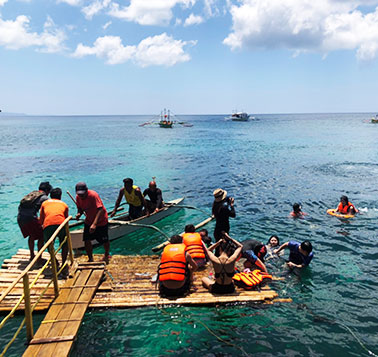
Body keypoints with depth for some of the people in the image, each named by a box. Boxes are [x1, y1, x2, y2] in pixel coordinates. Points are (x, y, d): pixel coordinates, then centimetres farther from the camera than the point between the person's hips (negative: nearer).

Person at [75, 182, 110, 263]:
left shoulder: (93, 195, -30)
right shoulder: (78, 197, -9)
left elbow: (100, 210, -37)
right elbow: (80, 208, 7)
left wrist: (94, 224, -46)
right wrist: (79, 213, -18)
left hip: (101, 220, -5)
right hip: (89, 221, 5)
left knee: (104, 241, 5)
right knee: (86, 240, -6)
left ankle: (106, 255, 36)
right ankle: (90, 258, 16)